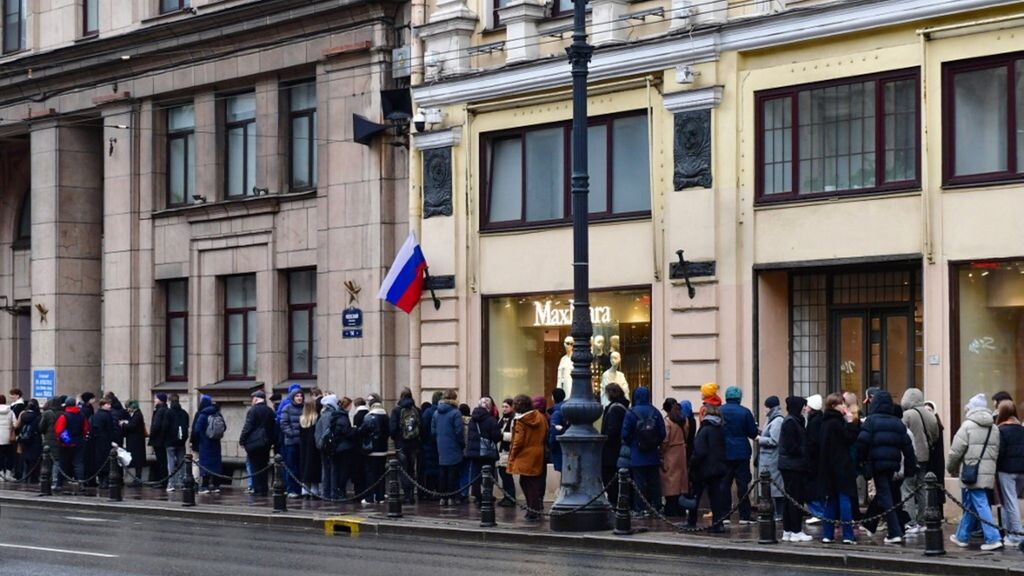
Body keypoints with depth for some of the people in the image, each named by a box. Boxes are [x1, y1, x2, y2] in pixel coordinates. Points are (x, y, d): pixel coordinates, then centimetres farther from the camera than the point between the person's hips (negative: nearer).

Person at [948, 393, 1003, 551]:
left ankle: (993, 539, -9)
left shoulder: (968, 426, -9)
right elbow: (996, 452, 9)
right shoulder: (994, 428, 11)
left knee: (980, 505, -4)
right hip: (989, 472, 7)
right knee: (969, 505, 18)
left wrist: (951, 468, 6)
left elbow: (956, 451, -9)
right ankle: (961, 536, 25)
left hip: (972, 474, -7)